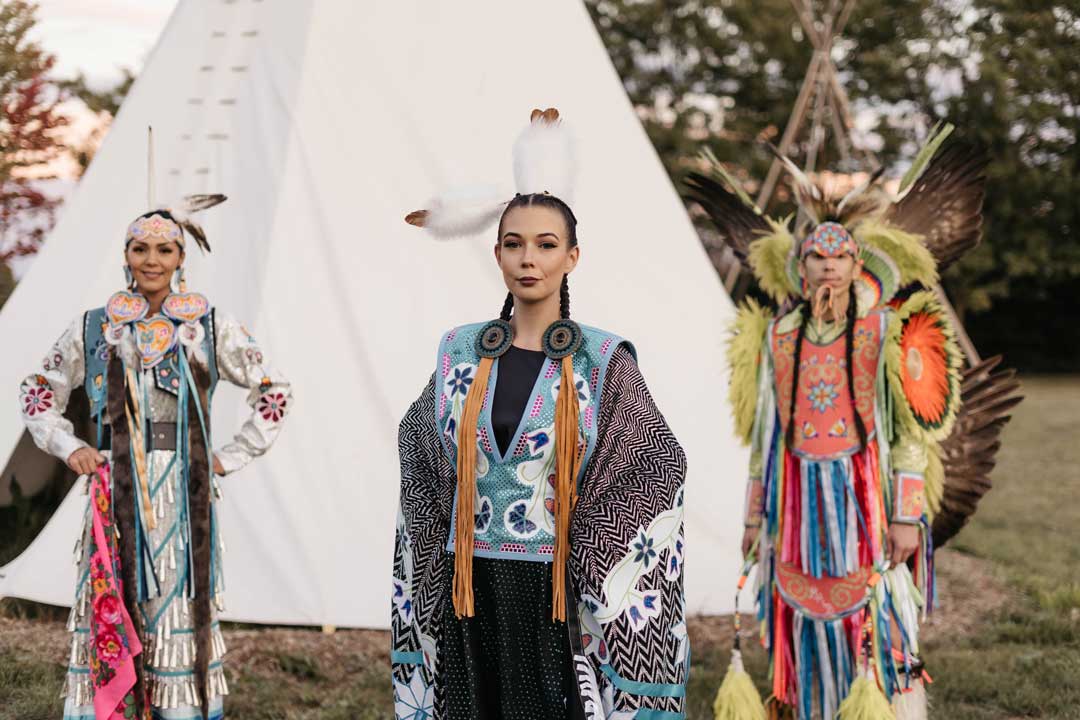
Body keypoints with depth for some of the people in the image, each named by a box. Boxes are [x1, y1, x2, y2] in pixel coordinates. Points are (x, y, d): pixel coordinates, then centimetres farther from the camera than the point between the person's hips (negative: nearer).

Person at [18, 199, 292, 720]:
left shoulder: (211, 328, 5)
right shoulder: (95, 329, 9)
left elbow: (274, 392, 9)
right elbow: (37, 394, 18)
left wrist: (232, 457, 2)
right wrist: (68, 447, 3)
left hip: (183, 496, -1)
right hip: (114, 494, 1)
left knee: (181, 608, -1)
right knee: (107, 610, 0)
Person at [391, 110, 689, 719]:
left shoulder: (604, 361, -3)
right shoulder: (461, 352, 5)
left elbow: (662, 463, 1)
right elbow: (418, 440, 20)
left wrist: (597, 553, -6)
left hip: (562, 598, -2)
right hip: (470, 597, 3)